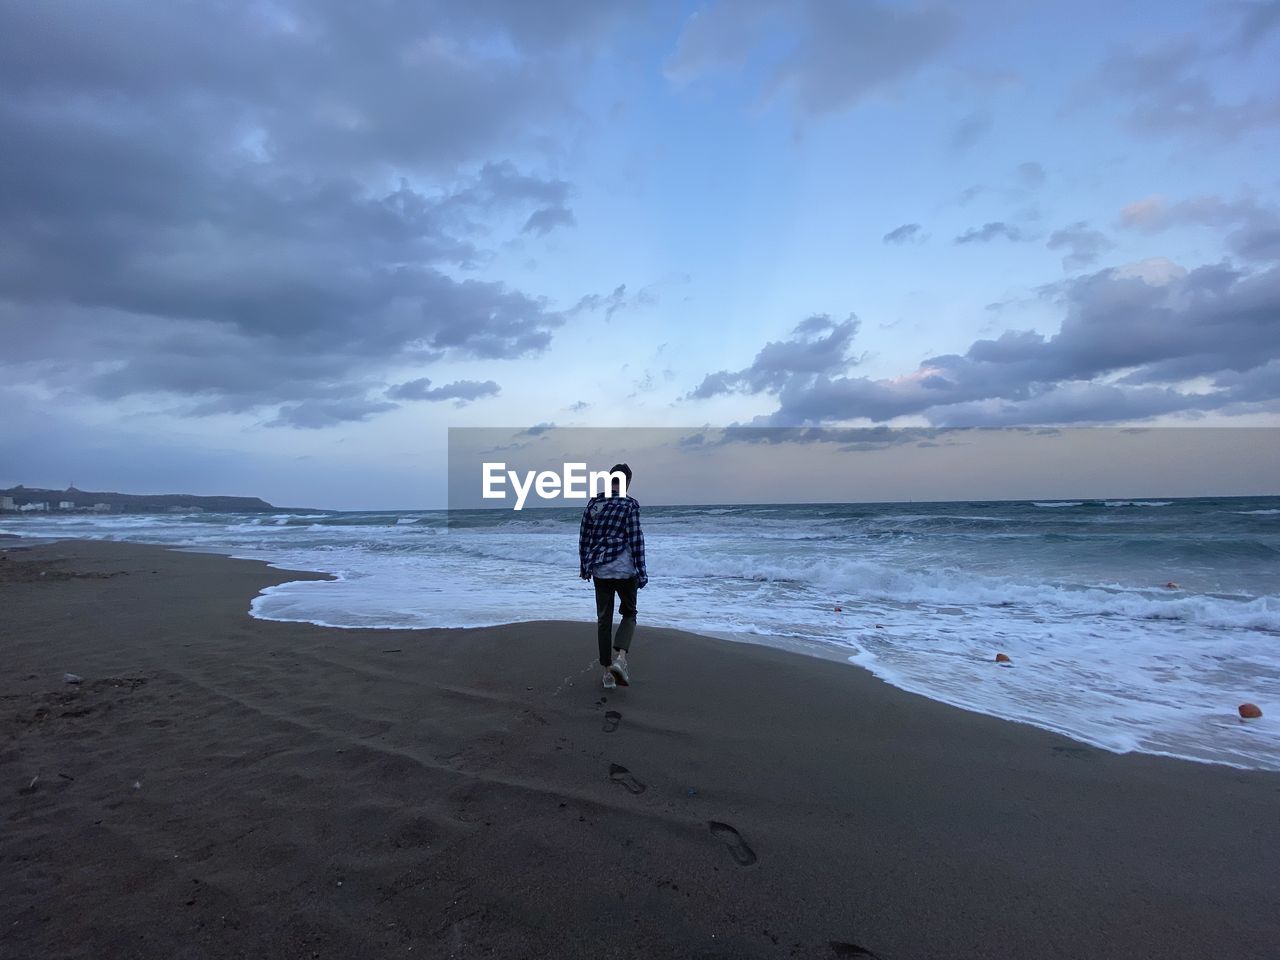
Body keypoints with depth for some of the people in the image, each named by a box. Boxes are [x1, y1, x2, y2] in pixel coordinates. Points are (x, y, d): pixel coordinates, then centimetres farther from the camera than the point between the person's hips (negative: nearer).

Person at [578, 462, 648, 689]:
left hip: (599, 570, 3)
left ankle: (608, 670, 14)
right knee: (629, 614, 14)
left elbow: (584, 537, 10)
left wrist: (583, 565, 20)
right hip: (625, 569, -3)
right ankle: (620, 657, -8)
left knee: (603, 619, 11)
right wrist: (641, 572, -4)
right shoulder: (630, 504, -7)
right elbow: (636, 540, -9)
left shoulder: (593, 503, 6)